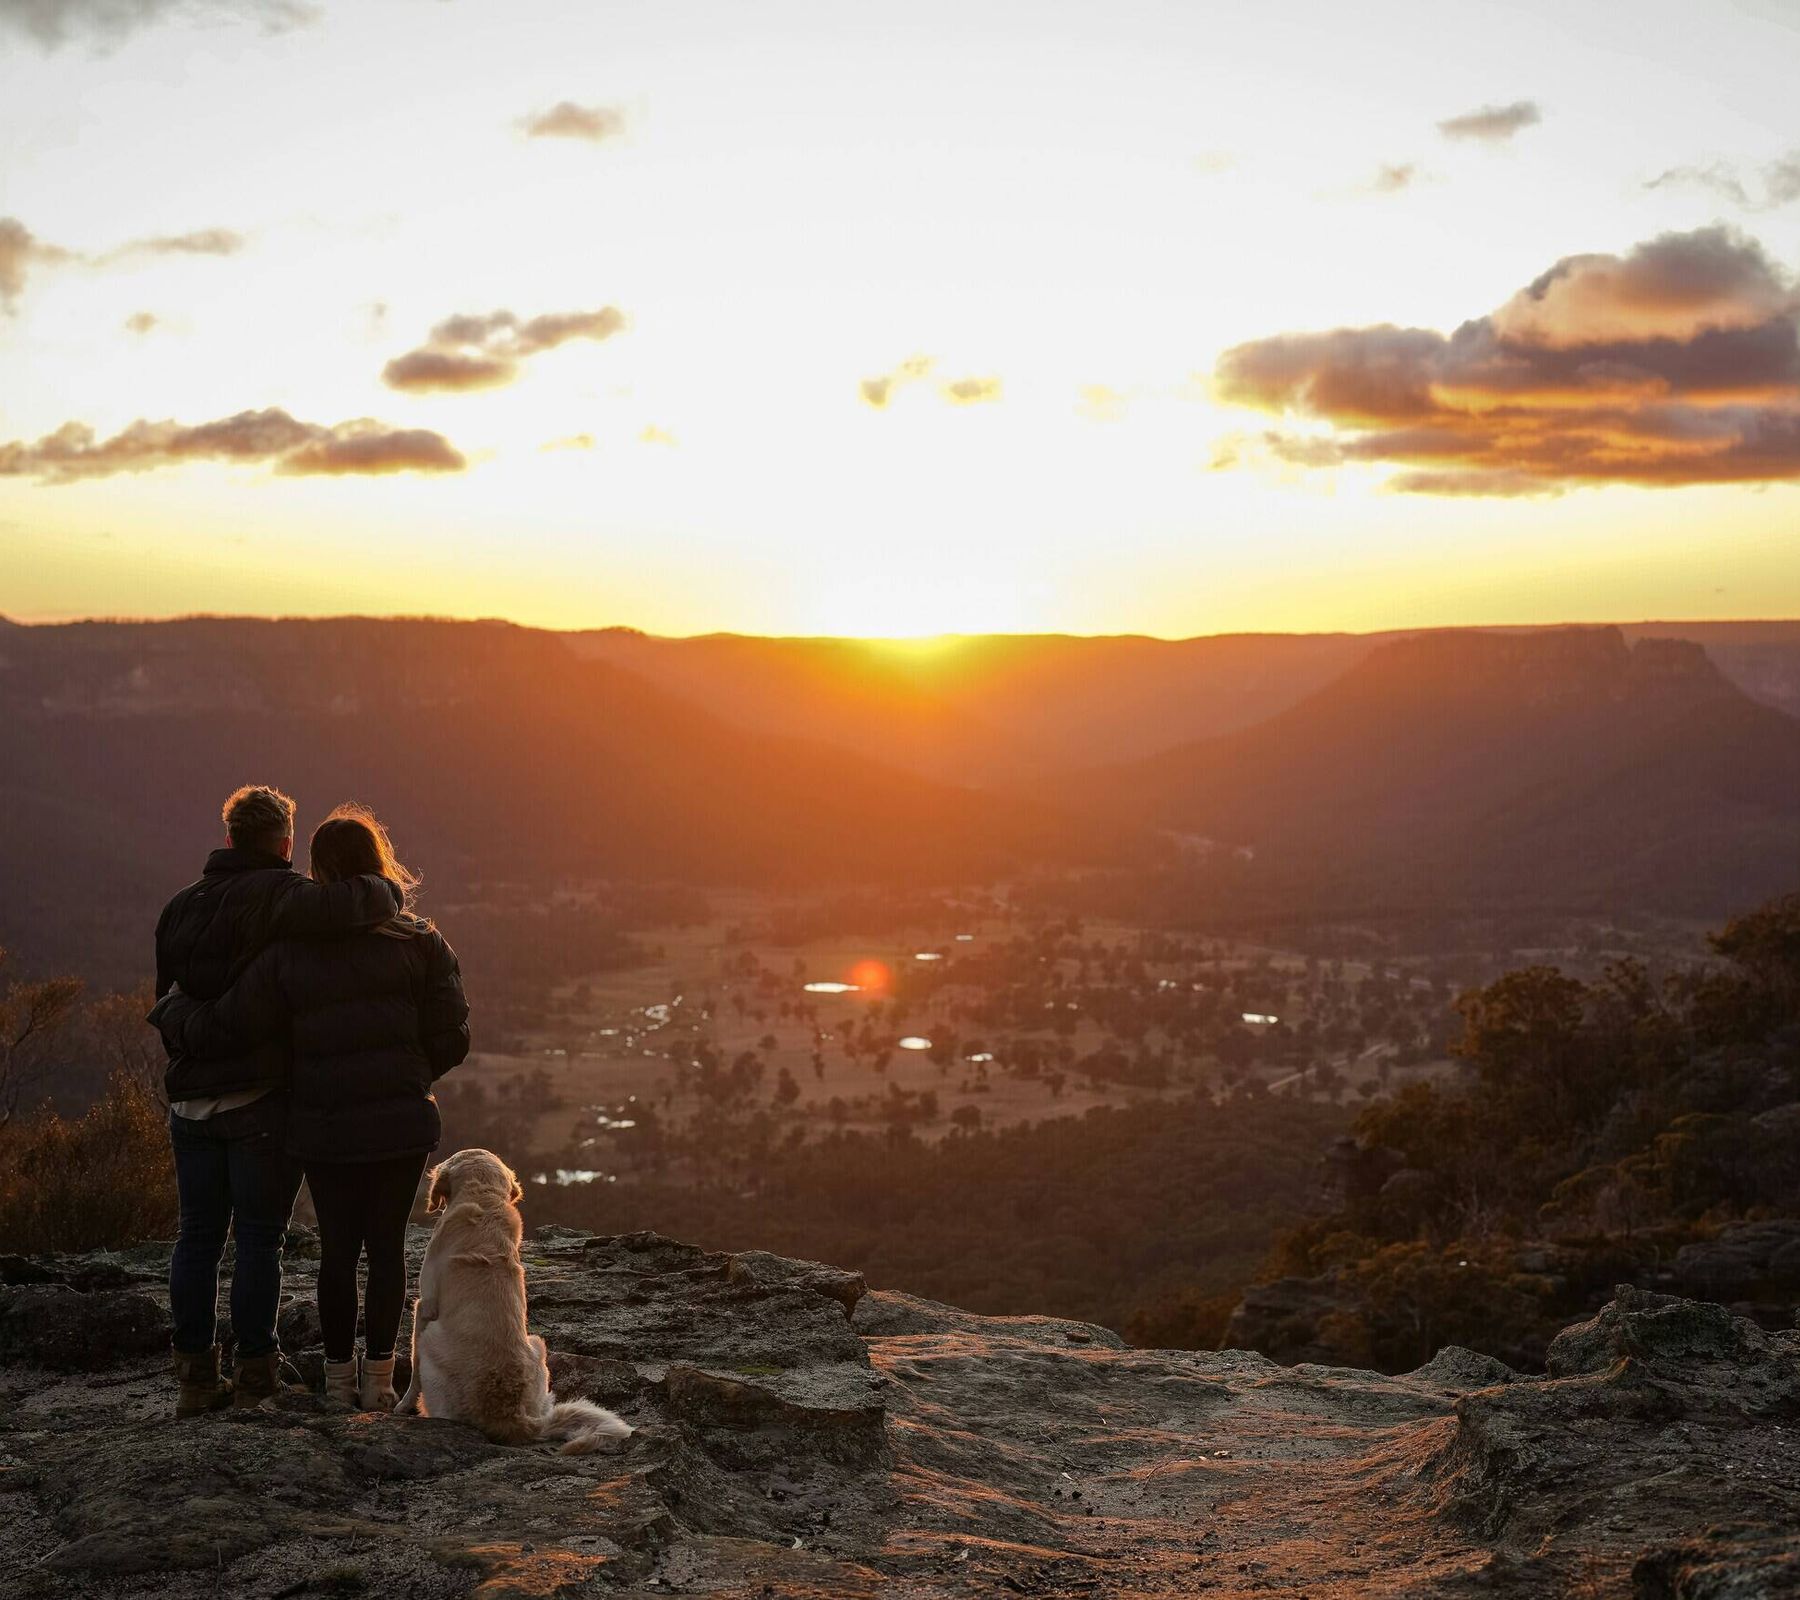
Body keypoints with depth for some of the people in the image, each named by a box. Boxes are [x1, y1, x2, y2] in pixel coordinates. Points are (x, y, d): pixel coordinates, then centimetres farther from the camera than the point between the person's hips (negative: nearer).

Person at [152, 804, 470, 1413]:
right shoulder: (421, 943, -7)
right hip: (401, 1125, 0)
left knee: (337, 1248, 13)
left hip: (324, 1129, 0)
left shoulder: (291, 951, -8)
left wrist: (171, 1010, 13)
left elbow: (225, 1028, -7)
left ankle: (338, 1379, 19)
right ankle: (378, 1379, 11)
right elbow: (450, 1040, -7)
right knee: (387, 1245, 10)